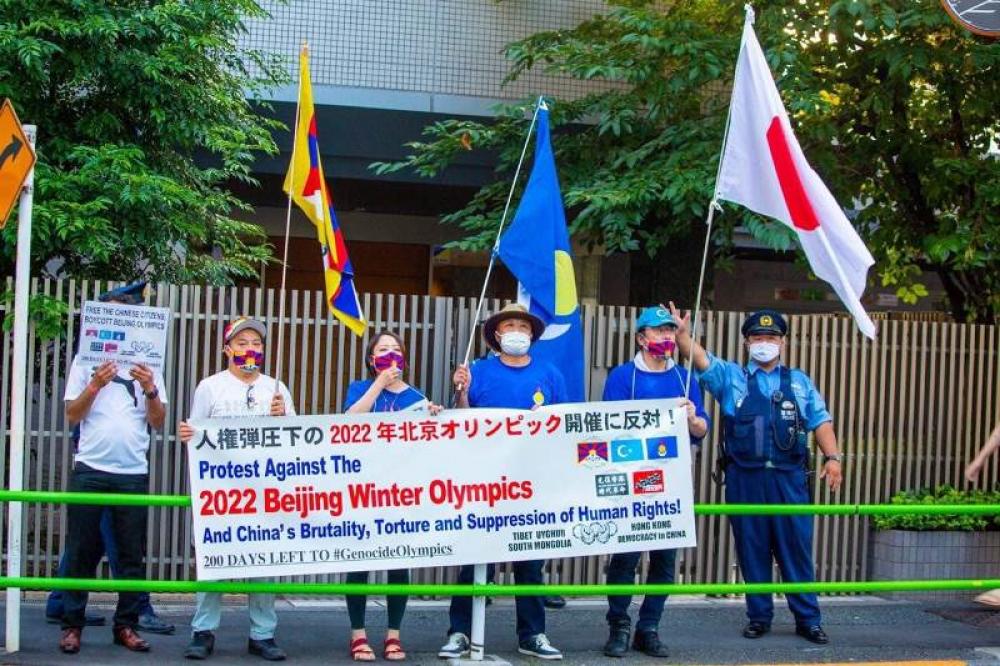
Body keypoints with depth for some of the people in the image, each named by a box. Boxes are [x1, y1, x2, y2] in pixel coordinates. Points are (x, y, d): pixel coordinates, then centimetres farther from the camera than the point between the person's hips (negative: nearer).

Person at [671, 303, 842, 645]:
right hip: (745, 478, 0)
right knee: (751, 549, 5)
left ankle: (808, 619, 8)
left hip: (789, 478, 1)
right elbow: (701, 359, -6)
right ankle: (759, 616, 16)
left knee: (797, 547, 1)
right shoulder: (730, 376, 9)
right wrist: (682, 334, -23)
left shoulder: (799, 381, 16)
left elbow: (820, 420, 13)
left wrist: (832, 457, 1)